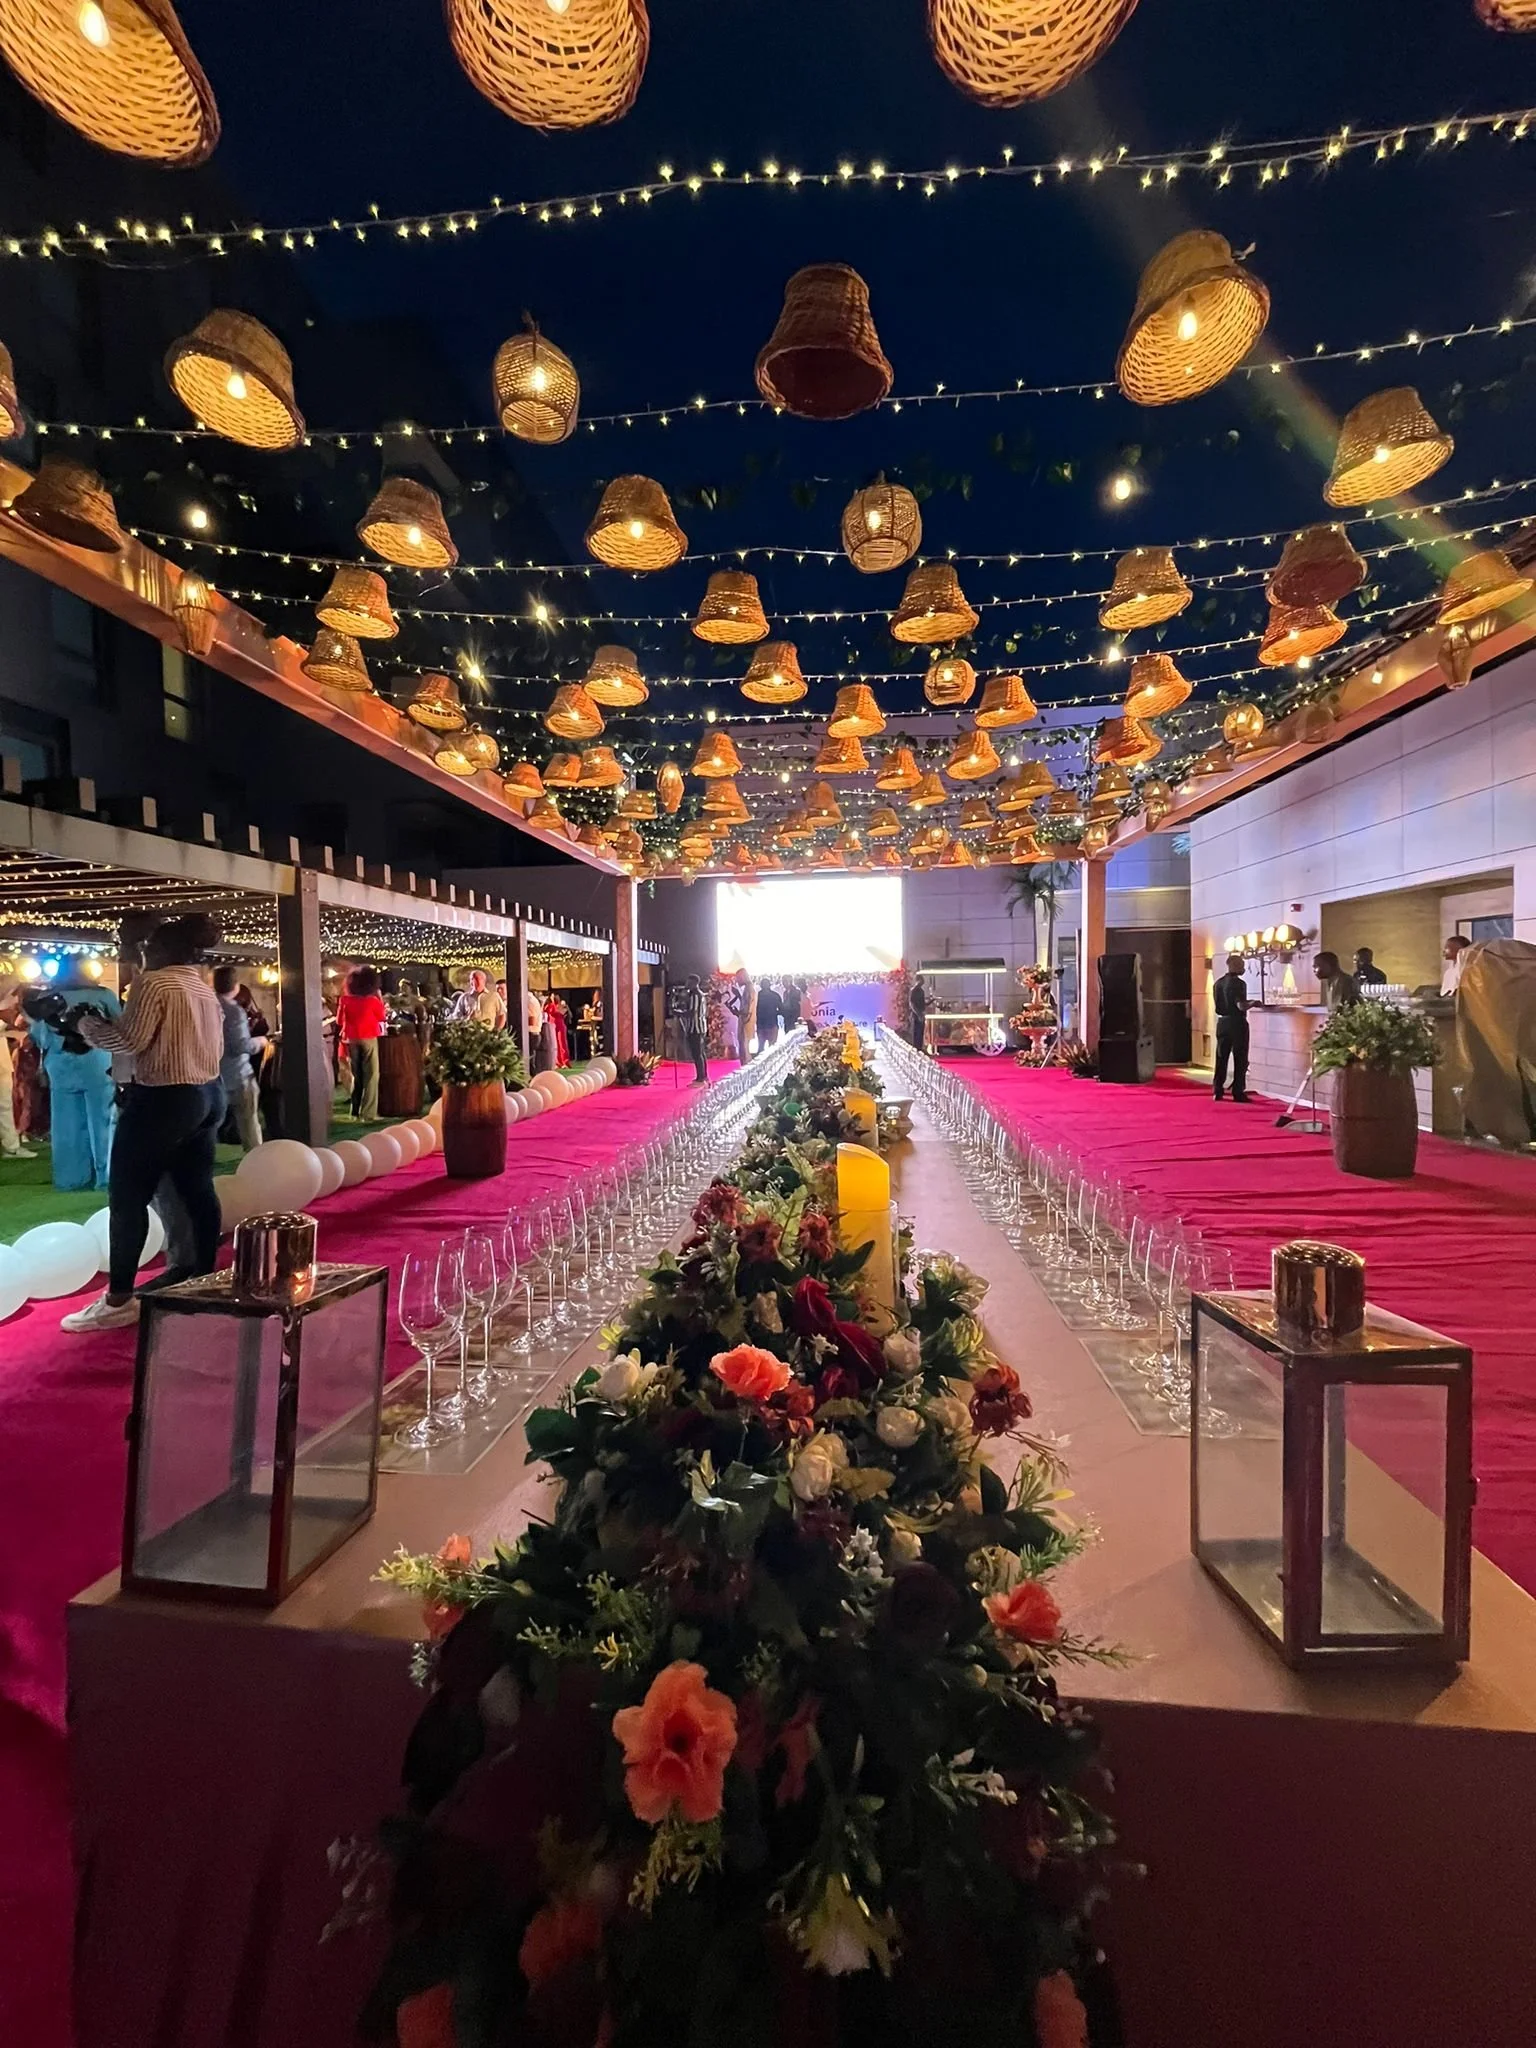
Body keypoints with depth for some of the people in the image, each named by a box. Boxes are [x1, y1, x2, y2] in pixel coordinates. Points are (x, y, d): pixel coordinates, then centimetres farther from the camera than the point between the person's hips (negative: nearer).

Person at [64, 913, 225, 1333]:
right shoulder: (206, 990, 13)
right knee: (197, 1188, 13)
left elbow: (129, 1039, -17)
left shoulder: (153, 982, -12)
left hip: (165, 1100, -8)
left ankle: (118, 1300, 1)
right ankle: (204, 1274, 21)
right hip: (208, 1095, 9)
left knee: (128, 1197, -2)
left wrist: (87, 1024, 1)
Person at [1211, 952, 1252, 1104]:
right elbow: (1241, 1006, -22)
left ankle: (1218, 1091, 10)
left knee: (1221, 1058, 9)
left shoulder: (1218, 983, 9)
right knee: (1240, 1060, 1)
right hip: (1237, 1023, -6)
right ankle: (1238, 1093, 2)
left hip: (1222, 1022, 7)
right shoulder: (1239, 983, -13)